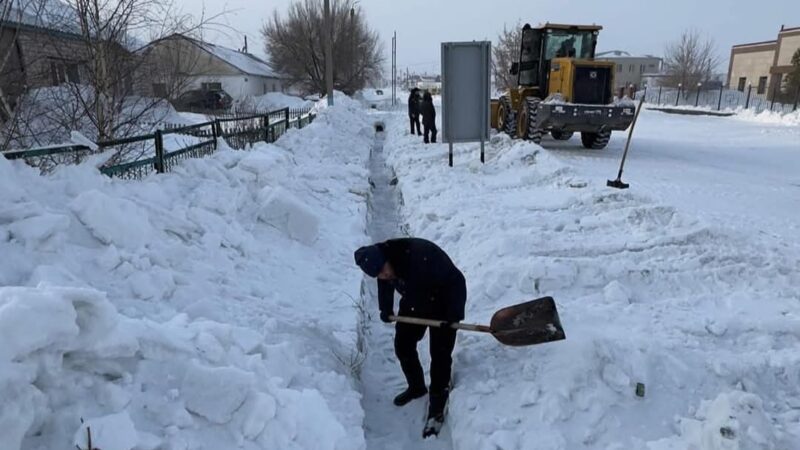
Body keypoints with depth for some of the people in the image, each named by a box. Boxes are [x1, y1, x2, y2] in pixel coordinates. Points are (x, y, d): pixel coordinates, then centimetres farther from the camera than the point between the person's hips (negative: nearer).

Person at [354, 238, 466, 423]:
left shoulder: (421, 256, -41)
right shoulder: (379, 260, -19)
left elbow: (456, 281, -32)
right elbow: (385, 286, 6)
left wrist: (454, 315, -32)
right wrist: (385, 309, -2)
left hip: (442, 305, -6)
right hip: (413, 304, 6)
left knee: (440, 355, -4)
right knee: (403, 346, 13)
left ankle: (437, 403, 15)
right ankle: (416, 387, 35)